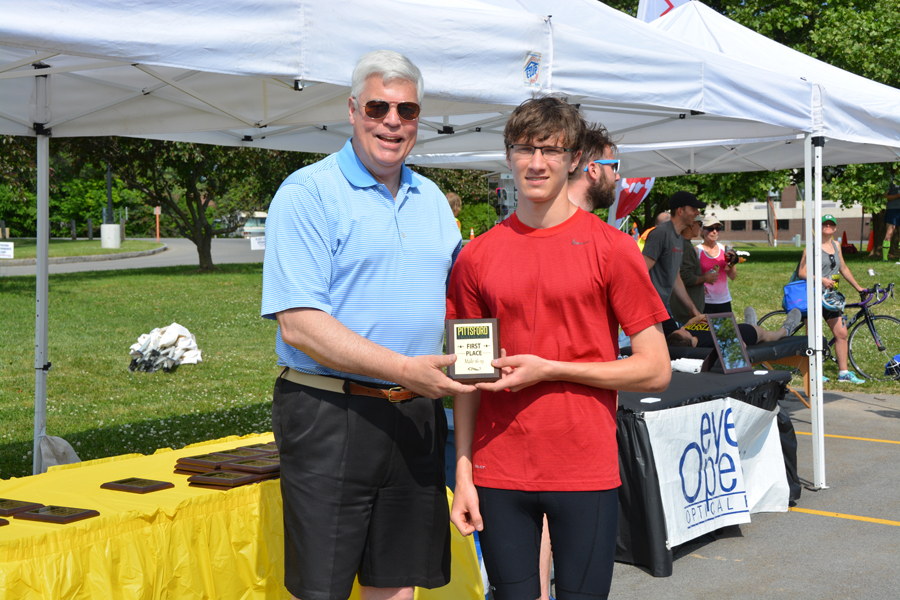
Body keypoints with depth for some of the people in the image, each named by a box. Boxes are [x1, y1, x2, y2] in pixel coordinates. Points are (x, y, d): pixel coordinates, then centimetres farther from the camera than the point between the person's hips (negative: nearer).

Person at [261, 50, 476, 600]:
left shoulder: (432, 200, 14)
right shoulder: (308, 193, -7)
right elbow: (300, 325, -16)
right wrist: (404, 369, -22)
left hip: (416, 417, 6)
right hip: (331, 416, -6)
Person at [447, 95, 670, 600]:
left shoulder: (611, 247, -2)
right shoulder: (477, 257, 6)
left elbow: (656, 370, -5)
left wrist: (548, 370, -12)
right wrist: (463, 474, 2)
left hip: (587, 470, -2)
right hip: (499, 470, 2)